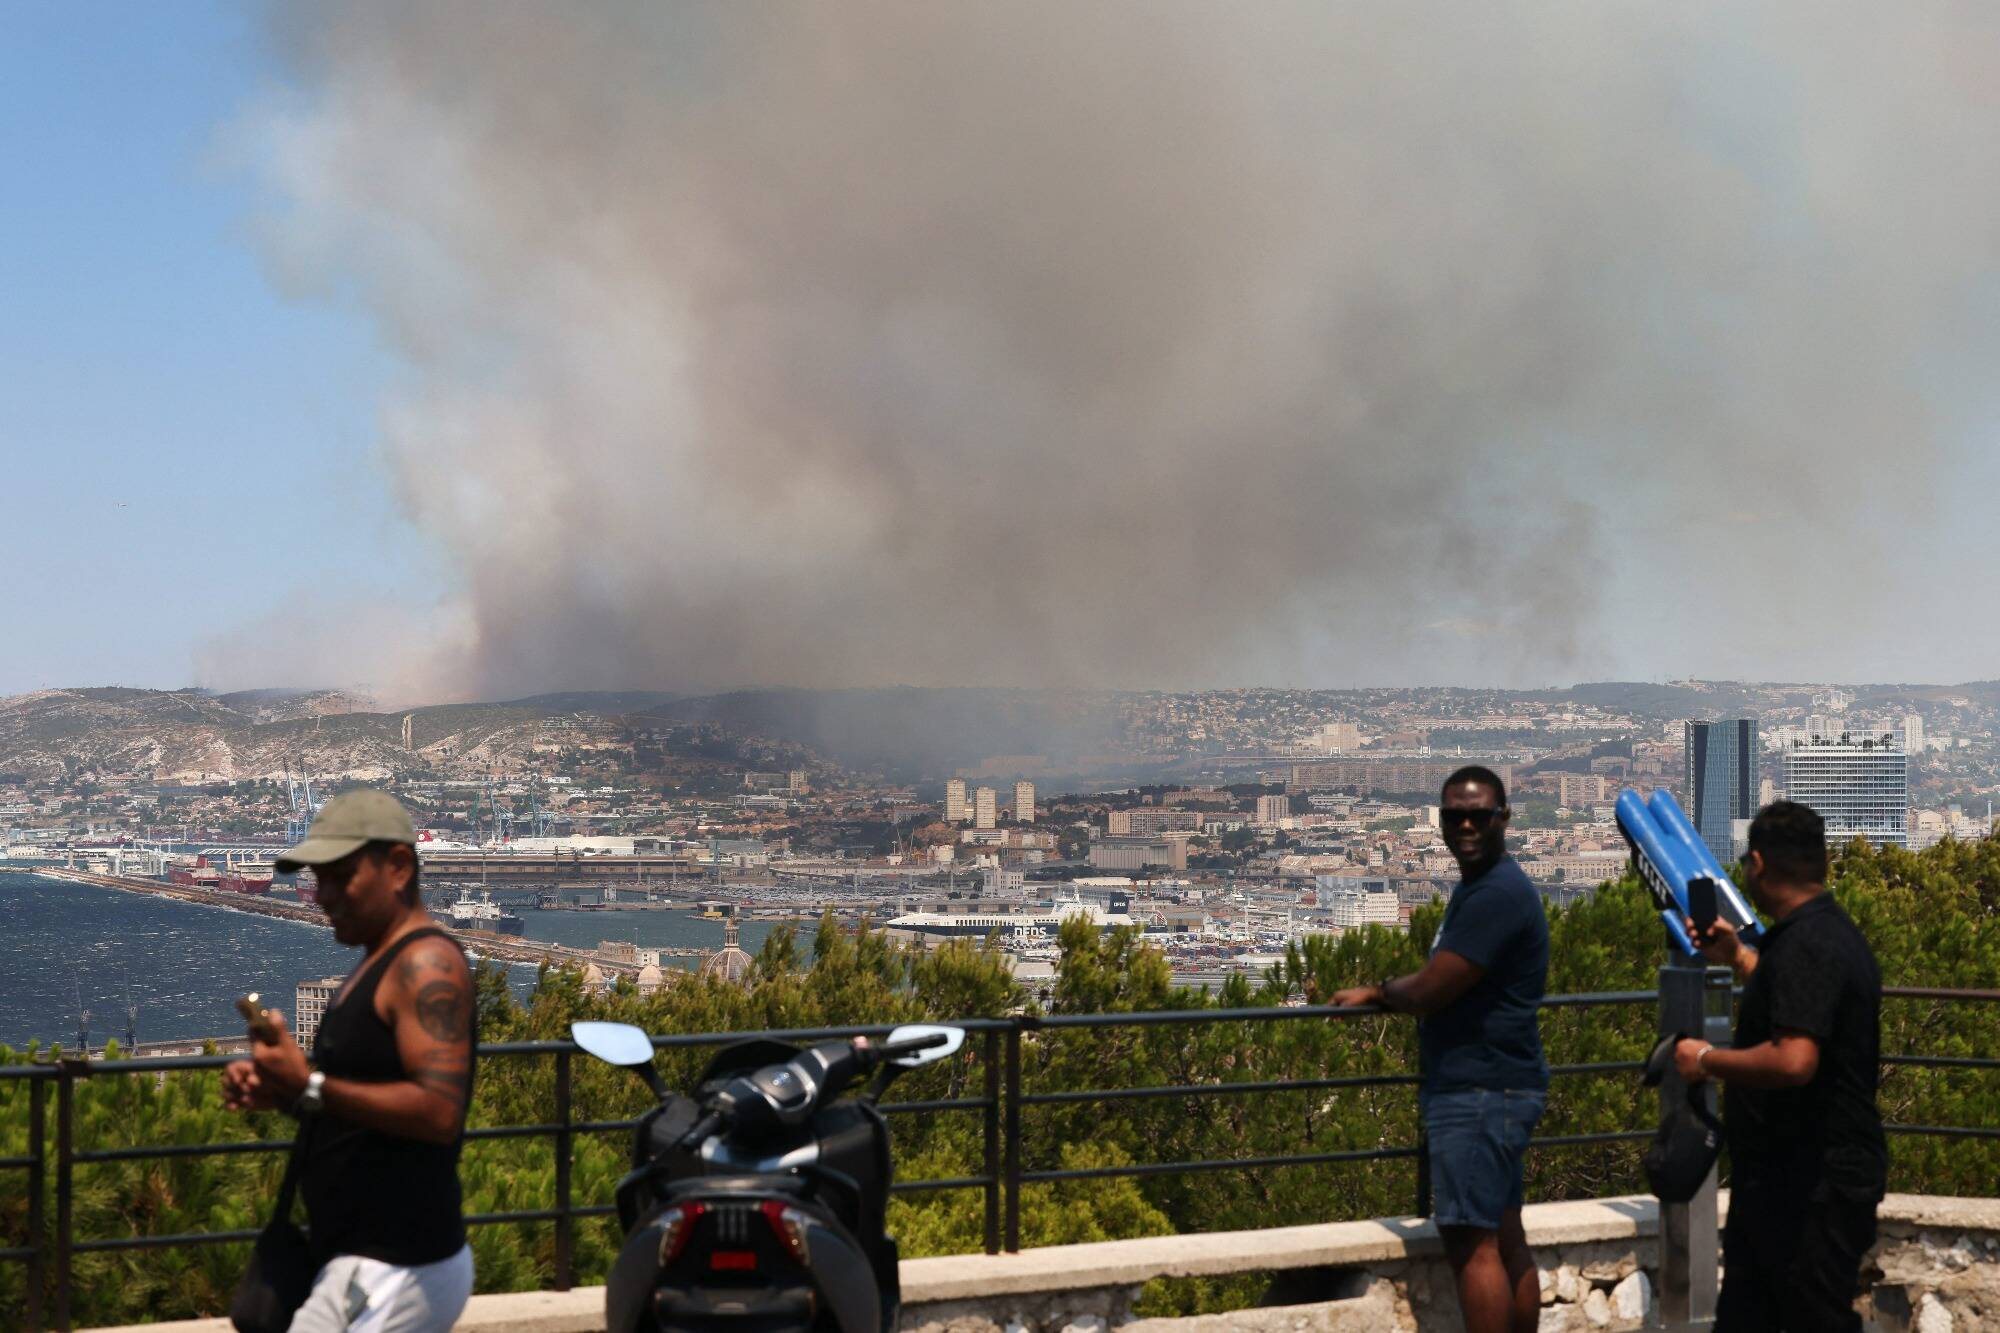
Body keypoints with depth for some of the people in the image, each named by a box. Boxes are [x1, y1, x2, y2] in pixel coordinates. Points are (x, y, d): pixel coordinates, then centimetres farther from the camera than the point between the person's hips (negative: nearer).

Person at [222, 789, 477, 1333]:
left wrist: (310, 1087, -25)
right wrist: (281, 1094, 6)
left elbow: (438, 1110, -26)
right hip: (367, 1259, 10)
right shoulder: (375, 966, 16)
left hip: (392, 1273, -10)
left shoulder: (426, 963, -15)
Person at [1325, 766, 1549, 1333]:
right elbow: (1451, 984, 21)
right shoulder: (1477, 887, 16)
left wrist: (1378, 992, 1)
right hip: (1493, 1089, 11)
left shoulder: (1497, 894, -18)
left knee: (1471, 1242, -10)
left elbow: (1428, 993, -20)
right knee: (1505, 1239, 13)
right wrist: (1387, 993, 5)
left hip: (1480, 1094, -11)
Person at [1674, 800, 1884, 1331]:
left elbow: (1794, 1061, -34)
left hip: (1813, 1185, -11)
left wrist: (1707, 1059, -20)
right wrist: (1738, 957, 30)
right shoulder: (1830, 930, 11)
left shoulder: (1805, 944, -22)